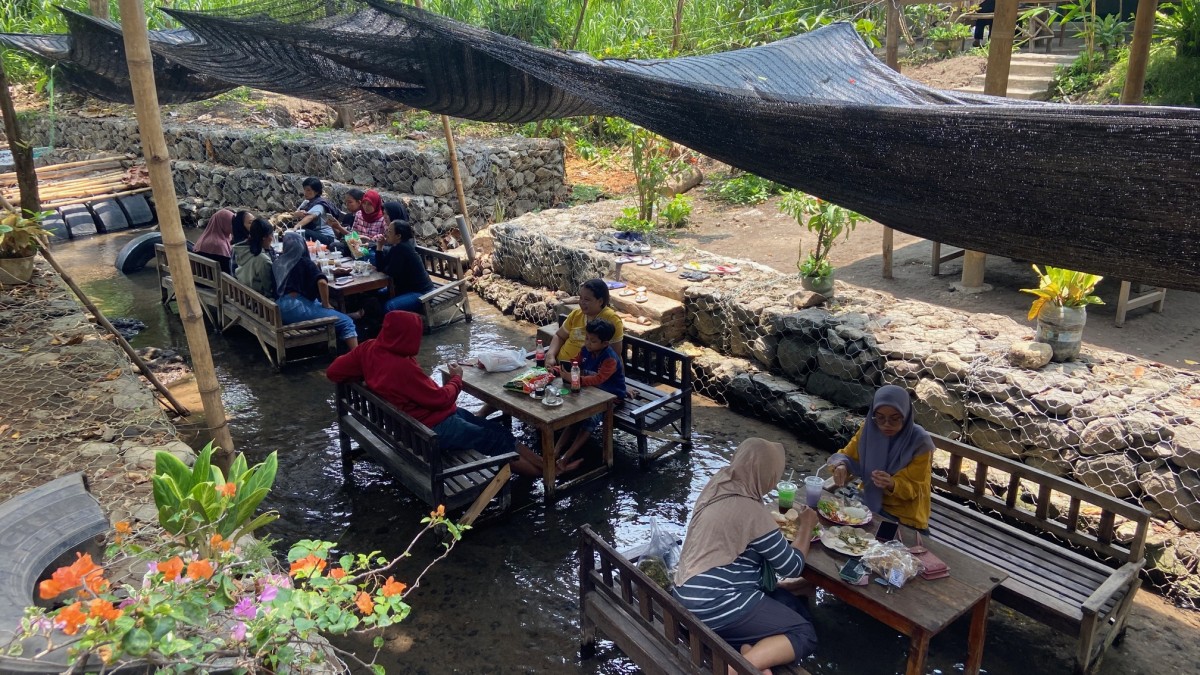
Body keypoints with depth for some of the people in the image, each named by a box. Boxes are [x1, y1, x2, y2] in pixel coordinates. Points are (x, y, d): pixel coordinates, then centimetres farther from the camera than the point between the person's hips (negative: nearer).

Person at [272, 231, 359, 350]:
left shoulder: (276, 263, 19)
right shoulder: (304, 262, 3)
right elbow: (322, 282, -14)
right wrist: (326, 305, -1)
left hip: (280, 309, 7)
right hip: (296, 307, -7)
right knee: (346, 322, -7)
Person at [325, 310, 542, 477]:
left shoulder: (370, 348, -7)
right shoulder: (402, 368, -31)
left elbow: (333, 371, 5)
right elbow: (441, 398, -22)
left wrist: (369, 374, 11)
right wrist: (456, 378, -3)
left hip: (414, 417, 9)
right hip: (432, 429, -9)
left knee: (493, 427, 9)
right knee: (498, 439, 0)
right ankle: (545, 469, 10)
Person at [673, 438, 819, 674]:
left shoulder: (719, 485, 3)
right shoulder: (751, 511, -21)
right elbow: (792, 567, -8)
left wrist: (780, 526, 18)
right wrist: (805, 526, 6)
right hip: (713, 605, -9)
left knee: (798, 608, 12)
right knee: (805, 634, -3)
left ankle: (749, 648, -6)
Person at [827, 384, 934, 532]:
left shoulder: (920, 442, -19)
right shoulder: (869, 429, -9)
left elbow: (914, 488, -15)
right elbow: (847, 455, 0)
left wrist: (892, 485, -36)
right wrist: (841, 466, -24)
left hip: (904, 517, -4)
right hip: (870, 502, 4)